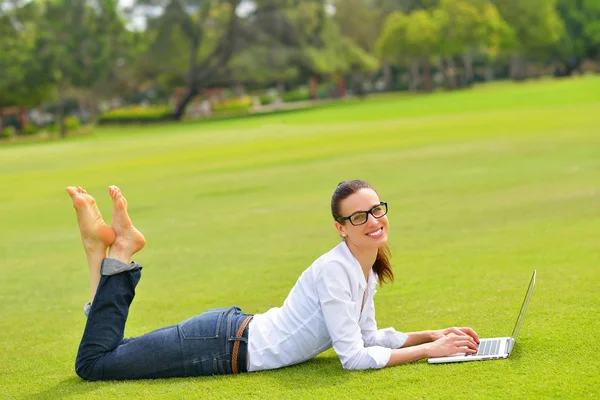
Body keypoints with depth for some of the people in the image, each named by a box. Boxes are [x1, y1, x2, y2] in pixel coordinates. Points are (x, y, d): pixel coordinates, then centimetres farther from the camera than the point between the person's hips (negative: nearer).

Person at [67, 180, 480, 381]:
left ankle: (110, 255, 14)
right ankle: (117, 253, 2)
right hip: (223, 346, -9)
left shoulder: (366, 266, 5)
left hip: (235, 333, 9)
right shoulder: (335, 270, -24)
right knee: (93, 363, -5)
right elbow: (354, 357, -24)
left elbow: (370, 336, 14)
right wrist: (428, 351, -20)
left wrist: (433, 334, 5)